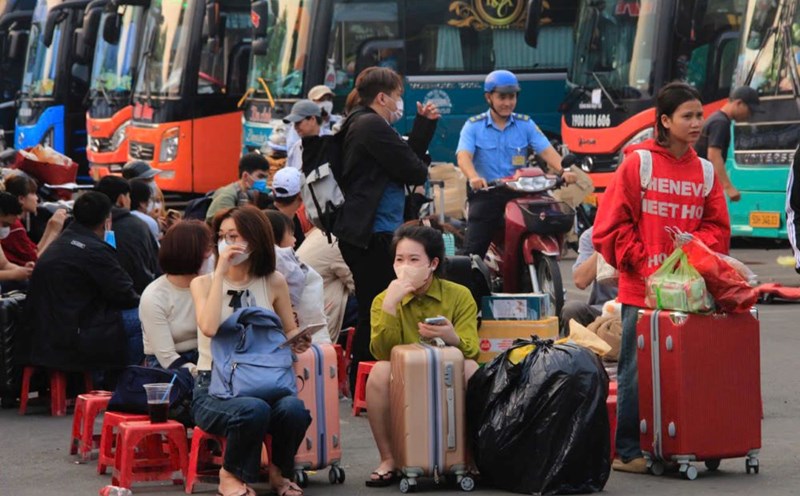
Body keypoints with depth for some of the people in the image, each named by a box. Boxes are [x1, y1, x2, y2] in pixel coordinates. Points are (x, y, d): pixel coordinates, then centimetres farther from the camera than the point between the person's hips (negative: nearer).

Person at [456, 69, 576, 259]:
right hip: (486, 193, -2)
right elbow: (463, 156, -12)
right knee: (473, 250, -11)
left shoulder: (526, 124, 10)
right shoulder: (473, 126, 3)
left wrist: (563, 171, -22)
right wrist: (474, 177, -34)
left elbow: (546, 150, -2)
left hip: (520, 193, 2)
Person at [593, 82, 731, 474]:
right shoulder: (637, 163, -2)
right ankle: (627, 451, 6)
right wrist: (642, 263, -10)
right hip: (641, 289, -4)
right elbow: (611, 225, -4)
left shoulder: (704, 171, 10)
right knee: (636, 370, -1)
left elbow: (717, 227, 11)